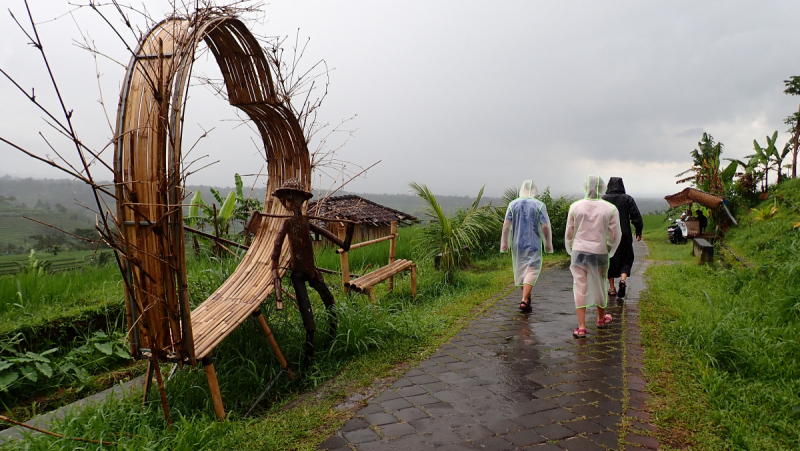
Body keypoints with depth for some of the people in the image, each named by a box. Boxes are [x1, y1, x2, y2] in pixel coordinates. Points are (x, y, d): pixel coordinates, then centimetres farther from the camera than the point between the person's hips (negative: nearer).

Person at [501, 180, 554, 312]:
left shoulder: (513, 204, 0)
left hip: (517, 243, 3)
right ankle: (524, 300, -14)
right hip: (533, 244, -3)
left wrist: (504, 242, 3)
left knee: (520, 269, 16)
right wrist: (548, 243, 3)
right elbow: (545, 226, -8)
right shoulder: (539, 205, -6)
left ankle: (526, 297, 32)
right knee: (532, 271, -2)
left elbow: (506, 225, -3)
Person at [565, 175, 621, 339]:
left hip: (579, 251, 0)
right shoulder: (610, 209, -6)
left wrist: (570, 250, 17)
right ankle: (601, 319, 39)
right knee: (599, 286, 18)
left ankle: (581, 327, -1)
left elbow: (569, 233, 2)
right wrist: (610, 250, 18)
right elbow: (615, 235, -1)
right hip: (600, 253, 1)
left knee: (580, 287, 3)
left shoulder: (575, 206, -5)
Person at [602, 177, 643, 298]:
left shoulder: (603, 199, -2)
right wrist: (638, 232, 7)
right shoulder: (628, 199, -1)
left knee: (610, 260, 10)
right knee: (626, 258, 12)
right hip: (624, 234, 0)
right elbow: (636, 217, -4)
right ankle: (623, 279, -15)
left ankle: (612, 288, 13)